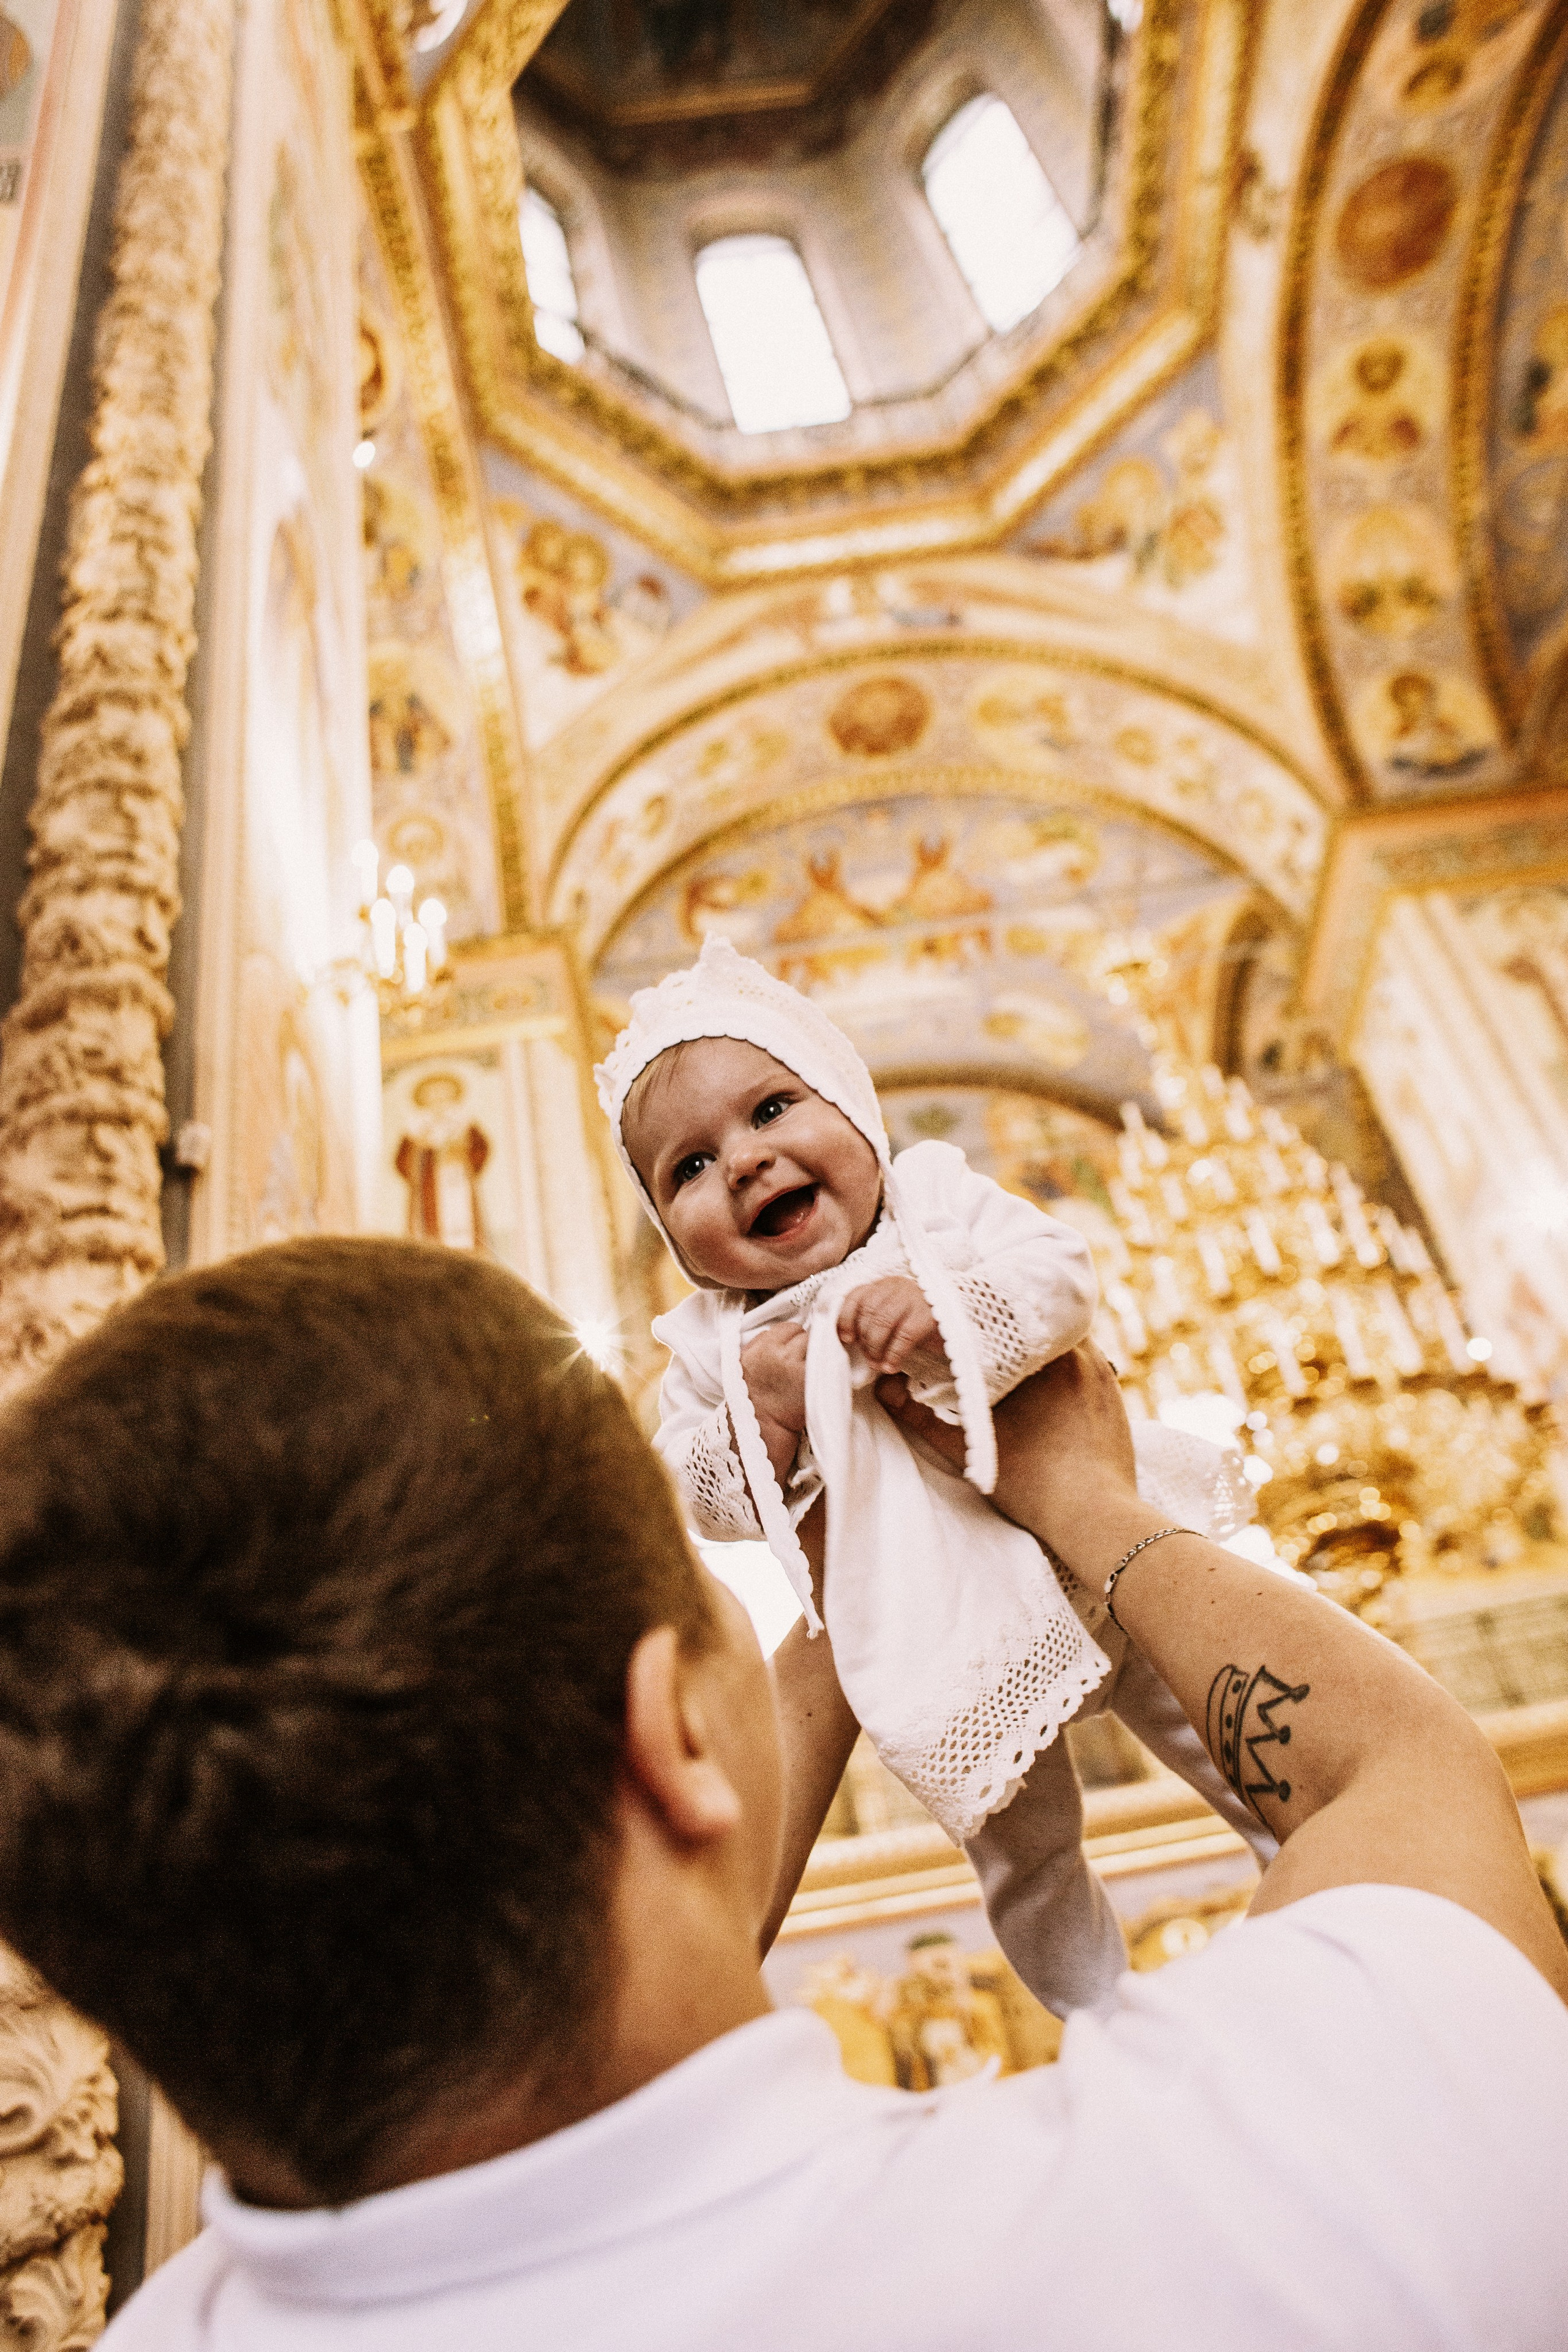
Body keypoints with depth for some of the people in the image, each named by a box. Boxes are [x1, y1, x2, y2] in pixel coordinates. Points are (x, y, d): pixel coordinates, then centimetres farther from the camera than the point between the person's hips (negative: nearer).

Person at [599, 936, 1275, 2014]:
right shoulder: (711, 1347, -9)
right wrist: (756, 1416, -26)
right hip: (949, 1651, 1)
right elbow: (703, 1501, -8)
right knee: (1026, 1863, 16)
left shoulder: (939, 1197, -10)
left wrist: (952, 1310, -36)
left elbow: (1064, 1268, -20)